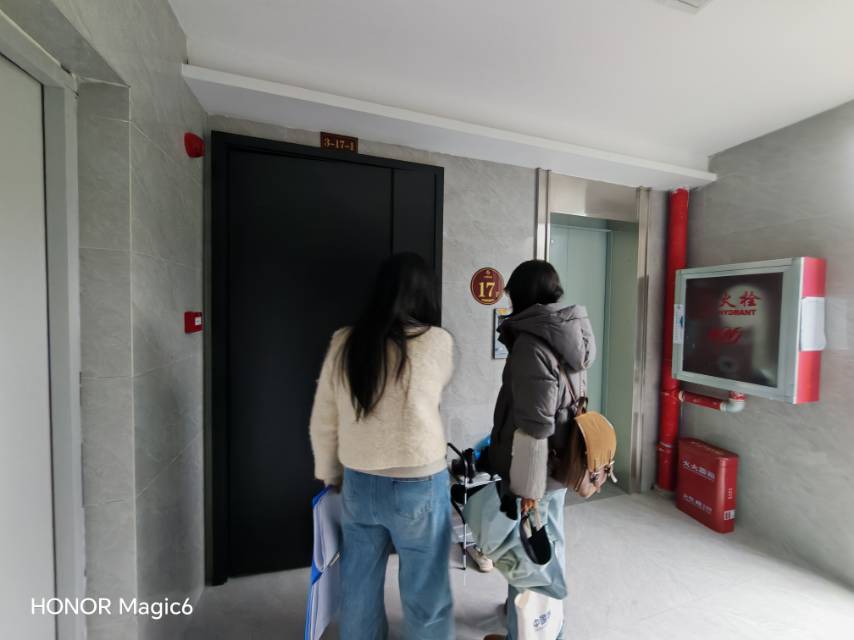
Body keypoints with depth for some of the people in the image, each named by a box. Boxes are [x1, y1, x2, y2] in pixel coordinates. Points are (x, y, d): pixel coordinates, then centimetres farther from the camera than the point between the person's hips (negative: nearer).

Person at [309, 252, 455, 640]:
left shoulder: (344, 343, -6)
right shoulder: (437, 342, -14)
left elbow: (322, 423, 1)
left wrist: (329, 475, 15)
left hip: (358, 484, 4)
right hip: (419, 486, -3)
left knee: (358, 590, 25)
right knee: (425, 596, 20)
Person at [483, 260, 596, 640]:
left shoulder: (531, 344, -24)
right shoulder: (568, 337, 5)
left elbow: (532, 426, -25)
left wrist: (525, 486, -16)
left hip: (534, 469, -9)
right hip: (559, 463, 9)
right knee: (550, 543, 26)